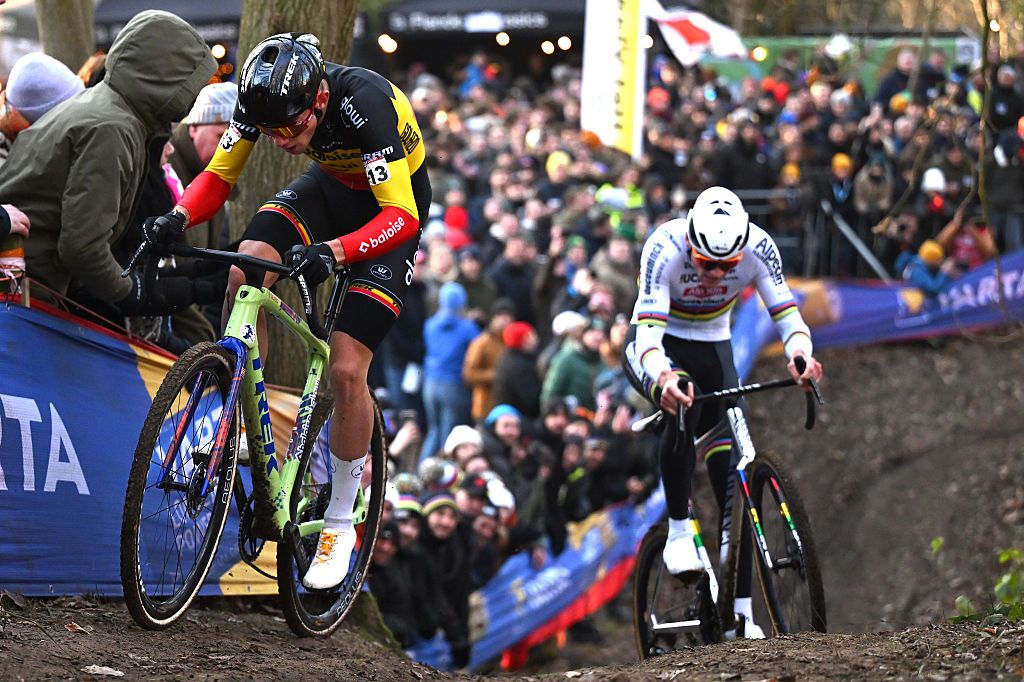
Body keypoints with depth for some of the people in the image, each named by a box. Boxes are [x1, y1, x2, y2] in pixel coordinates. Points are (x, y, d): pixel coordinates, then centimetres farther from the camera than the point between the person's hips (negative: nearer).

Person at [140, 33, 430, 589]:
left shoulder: (366, 104, -37)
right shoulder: (266, 97, -22)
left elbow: (400, 216, -39)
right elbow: (218, 175, -11)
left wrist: (332, 252, -55)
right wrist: (178, 219, -32)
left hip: (391, 206, -5)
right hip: (330, 186, 5)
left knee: (346, 371, -13)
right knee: (243, 275, -24)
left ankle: (340, 523, 3)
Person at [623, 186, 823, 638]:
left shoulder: (758, 246, -23)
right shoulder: (665, 248, -32)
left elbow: (786, 312, -24)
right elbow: (649, 330, -39)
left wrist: (800, 354, -46)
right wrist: (663, 377, -59)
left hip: (713, 347, 3)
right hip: (658, 348, -3)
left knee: (732, 468, -7)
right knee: (683, 400, -38)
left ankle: (741, 612, -3)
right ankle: (679, 532, -21)